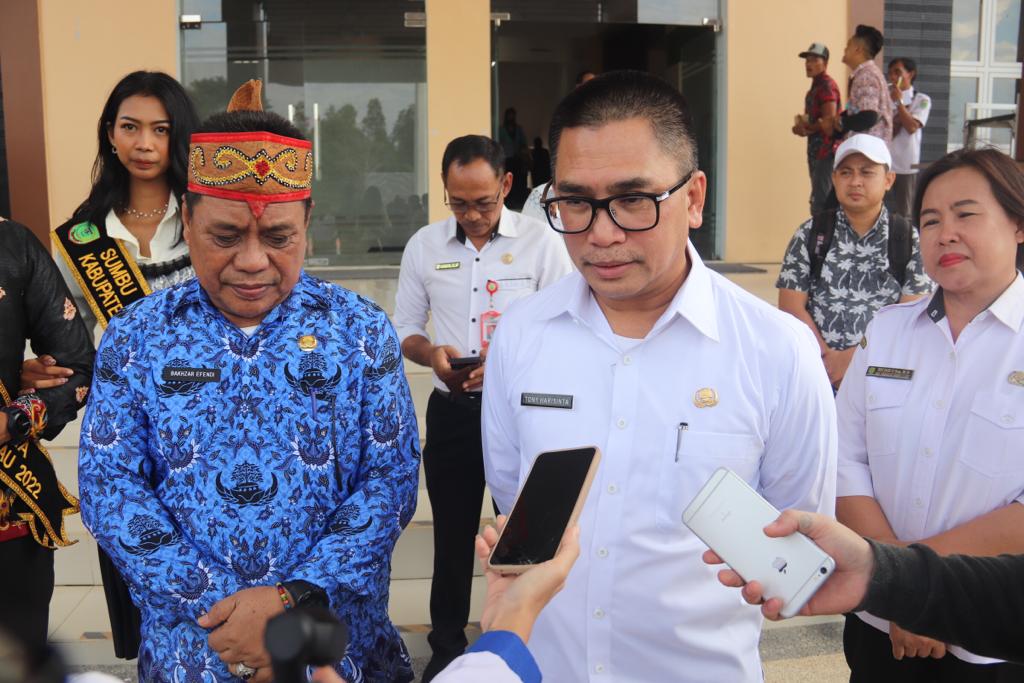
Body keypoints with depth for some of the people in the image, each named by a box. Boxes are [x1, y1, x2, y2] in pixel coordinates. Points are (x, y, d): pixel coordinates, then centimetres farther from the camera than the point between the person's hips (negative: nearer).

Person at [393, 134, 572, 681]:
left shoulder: (542, 242, -7)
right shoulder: (423, 245, 3)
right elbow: (404, 328, 9)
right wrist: (432, 354, -13)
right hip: (452, 410, 3)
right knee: (452, 533, 15)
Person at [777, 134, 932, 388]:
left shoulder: (909, 241, 3)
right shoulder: (810, 234, 4)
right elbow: (791, 306, -1)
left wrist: (854, 356, -14)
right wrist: (828, 357, -11)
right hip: (815, 373, 0)